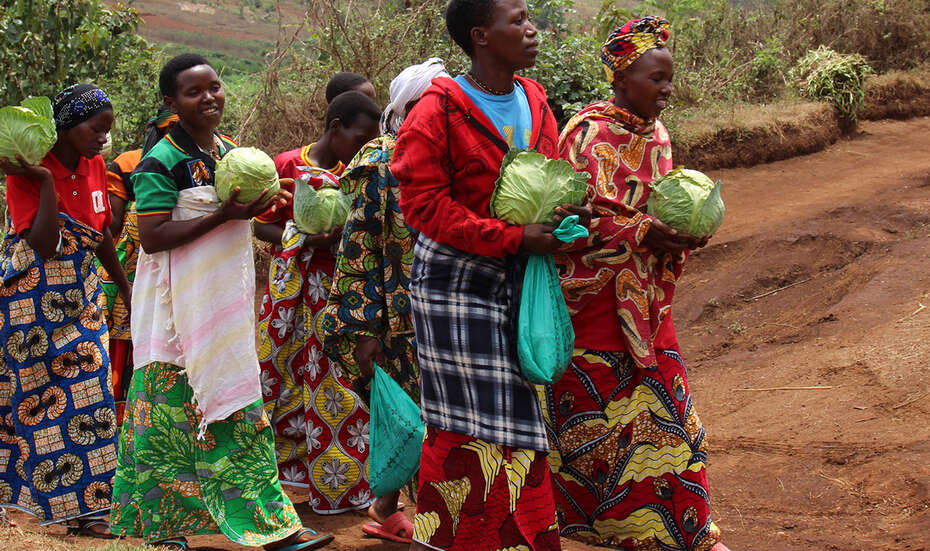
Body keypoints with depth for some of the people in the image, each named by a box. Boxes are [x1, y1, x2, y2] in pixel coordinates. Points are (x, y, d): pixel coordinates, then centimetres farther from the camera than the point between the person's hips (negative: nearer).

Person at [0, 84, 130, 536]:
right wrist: (46, 182, -28)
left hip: (79, 290, 6)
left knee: (86, 390, 4)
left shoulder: (94, 167, 2)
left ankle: (83, 507, 11)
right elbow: (44, 245, -26)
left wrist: (126, 288, 19)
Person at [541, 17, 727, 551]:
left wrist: (682, 231, -5)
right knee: (592, 418, 2)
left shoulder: (657, 134, 10)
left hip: (644, 301, 7)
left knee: (663, 409, 7)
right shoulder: (589, 134, -12)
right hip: (593, 301, -7)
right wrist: (642, 232, -25)